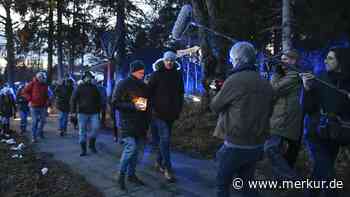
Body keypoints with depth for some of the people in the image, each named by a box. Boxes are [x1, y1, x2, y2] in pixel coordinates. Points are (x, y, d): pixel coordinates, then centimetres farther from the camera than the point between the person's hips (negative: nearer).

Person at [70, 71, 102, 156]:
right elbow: (73, 100, 2)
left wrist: (98, 110, 13)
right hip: (82, 113, -2)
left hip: (93, 113, 2)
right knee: (82, 131, 2)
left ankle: (92, 145, 12)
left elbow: (98, 100, 18)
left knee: (95, 127, -10)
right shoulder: (79, 87, 3)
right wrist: (73, 111, -5)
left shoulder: (94, 87, 12)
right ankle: (83, 149, 12)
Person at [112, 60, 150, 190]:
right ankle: (121, 175, 3)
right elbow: (115, 103, -10)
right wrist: (133, 106, -21)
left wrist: (147, 121, 12)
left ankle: (131, 174, 25)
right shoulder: (123, 84, -6)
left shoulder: (144, 86, 12)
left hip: (141, 124, 6)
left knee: (136, 150, 11)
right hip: (127, 123, -6)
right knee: (131, 148, -15)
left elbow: (148, 103, 21)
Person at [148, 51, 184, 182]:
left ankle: (159, 162, 29)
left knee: (165, 139, 14)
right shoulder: (156, 74, -4)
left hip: (171, 112, 5)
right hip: (159, 112, -5)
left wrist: (179, 109, 11)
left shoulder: (178, 74, 8)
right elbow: (149, 91, -3)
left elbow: (180, 93, 15)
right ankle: (167, 168, -3)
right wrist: (152, 107, -8)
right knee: (164, 139, -9)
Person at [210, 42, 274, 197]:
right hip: (257, 145, 6)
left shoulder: (234, 80, -16)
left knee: (223, 183, 12)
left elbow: (215, 106, -4)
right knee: (247, 183, 21)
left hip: (235, 145, -6)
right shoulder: (266, 84, 2)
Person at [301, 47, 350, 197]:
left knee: (321, 173, 17)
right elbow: (307, 109, -12)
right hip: (316, 134, -3)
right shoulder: (318, 80, -8)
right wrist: (307, 89, -25)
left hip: (335, 136, 3)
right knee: (327, 178, -11)